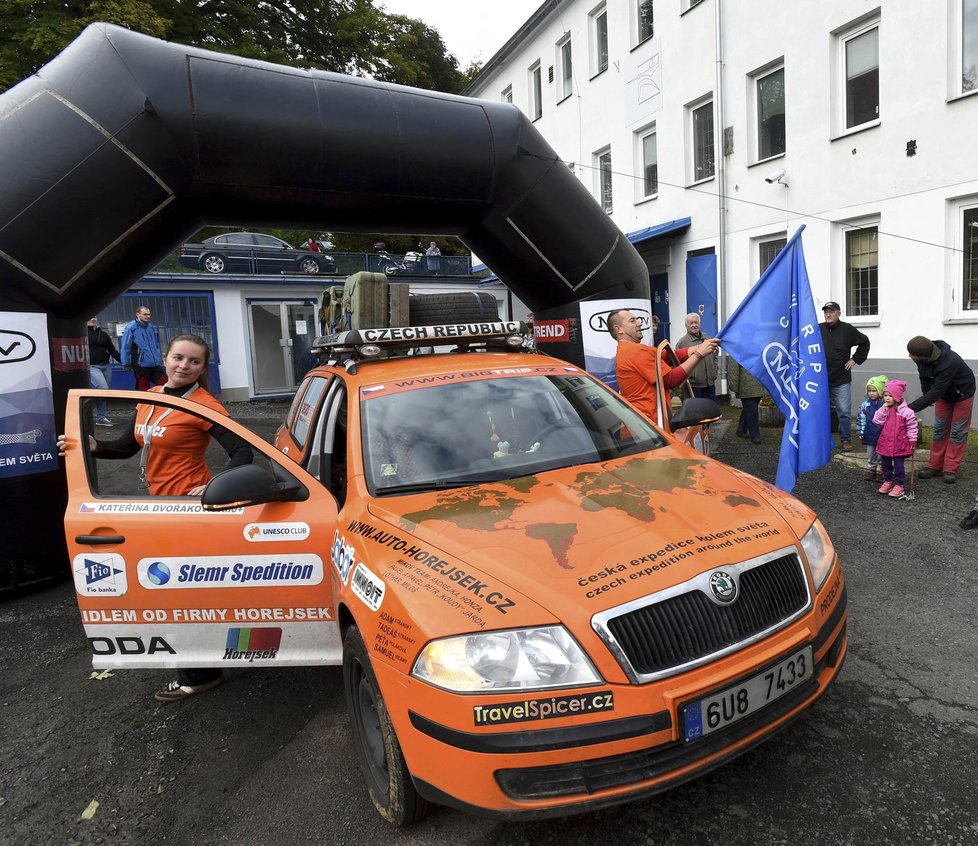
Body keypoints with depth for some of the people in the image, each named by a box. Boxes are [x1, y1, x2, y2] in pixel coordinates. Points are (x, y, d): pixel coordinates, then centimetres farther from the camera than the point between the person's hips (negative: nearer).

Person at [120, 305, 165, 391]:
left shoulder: (152, 327, 10)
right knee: (143, 390, 7)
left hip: (156, 364, 5)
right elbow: (126, 347, -7)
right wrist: (126, 363, -8)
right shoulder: (131, 328, -7)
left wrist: (160, 357, 18)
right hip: (141, 365, -5)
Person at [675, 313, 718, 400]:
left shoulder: (708, 338, 12)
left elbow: (714, 357, 23)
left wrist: (714, 373, 13)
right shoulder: (682, 342, -8)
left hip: (710, 384, 6)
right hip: (694, 385, -6)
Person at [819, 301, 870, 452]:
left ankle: (846, 440, 12)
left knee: (844, 412, 0)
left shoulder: (847, 329, 0)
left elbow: (864, 342, 15)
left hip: (841, 380, -1)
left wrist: (855, 359, 8)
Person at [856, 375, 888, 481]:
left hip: (882, 435, -2)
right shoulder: (865, 404, -4)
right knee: (870, 454, 13)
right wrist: (860, 432, -1)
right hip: (870, 435, 2)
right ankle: (871, 470, 24)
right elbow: (861, 419, 0)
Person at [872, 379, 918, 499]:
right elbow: (877, 421, -8)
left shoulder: (905, 411, -13)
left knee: (898, 466, 3)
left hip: (899, 444, -4)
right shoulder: (883, 409, 1)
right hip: (885, 443, 5)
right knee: (885, 464, 15)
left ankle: (900, 485, 14)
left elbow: (912, 427, -7)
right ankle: (887, 481, 31)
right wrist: (883, 409, -16)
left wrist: (913, 442, -6)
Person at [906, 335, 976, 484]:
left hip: (962, 394, -6)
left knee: (957, 432, 0)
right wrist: (926, 394, 1)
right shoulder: (923, 358, -22)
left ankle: (950, 470, 6)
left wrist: (910, 408, -41)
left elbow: (936, 392, -40)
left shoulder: (949, 363, -43)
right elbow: (924, 378, 0)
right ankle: (935, 466, 16)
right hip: (942, 394, 6)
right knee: (939, 430, 9)